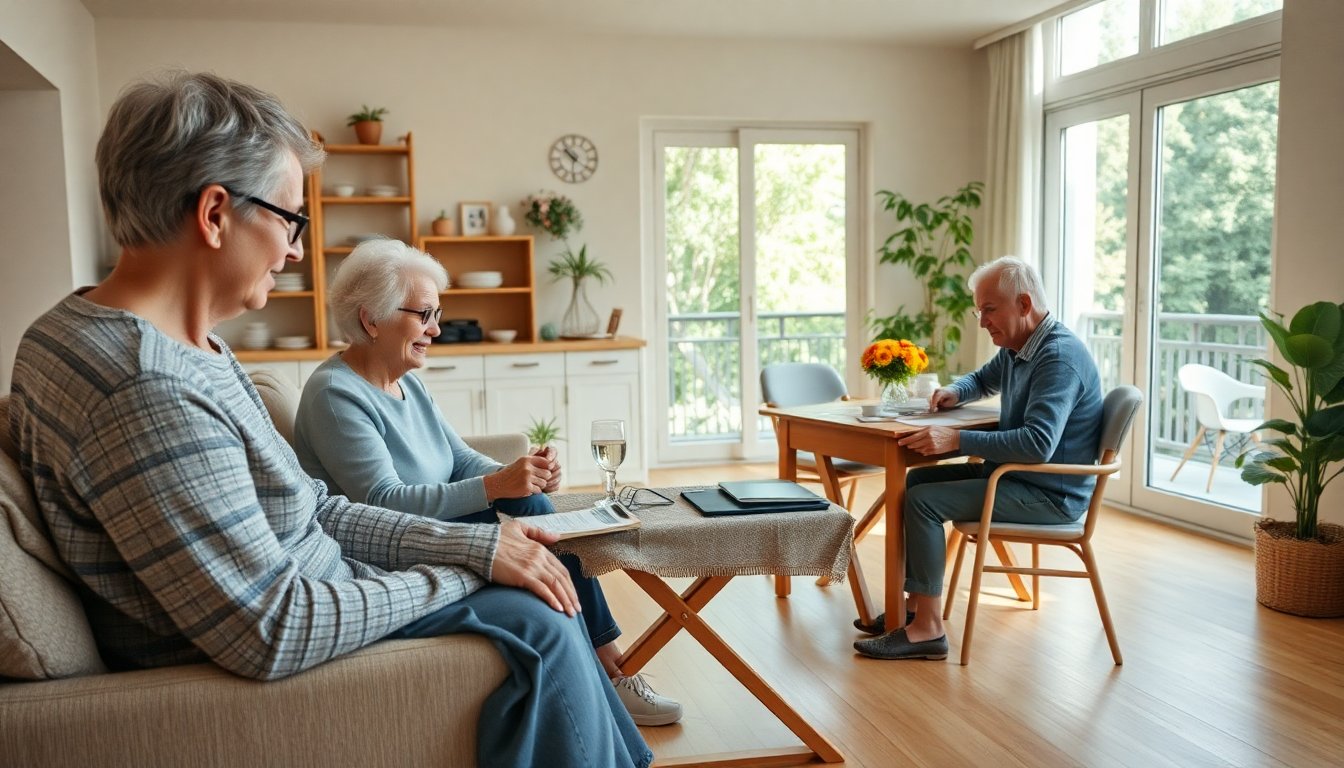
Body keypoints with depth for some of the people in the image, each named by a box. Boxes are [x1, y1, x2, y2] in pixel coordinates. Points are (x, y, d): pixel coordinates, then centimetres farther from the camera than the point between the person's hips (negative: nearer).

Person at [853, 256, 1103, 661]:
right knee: (916, 480, 9)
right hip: (1015, 474, 10)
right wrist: (954, 392, 7)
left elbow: (1037, 444, -34)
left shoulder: (1059, 357, -23)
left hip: (1051, 494, -10)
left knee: (923, 501, -19)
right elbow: (982, 379, 31)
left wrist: (956, 439, -35)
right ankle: (915, 604, 9)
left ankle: (927, 629, -13)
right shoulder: (1016, 347, 8)